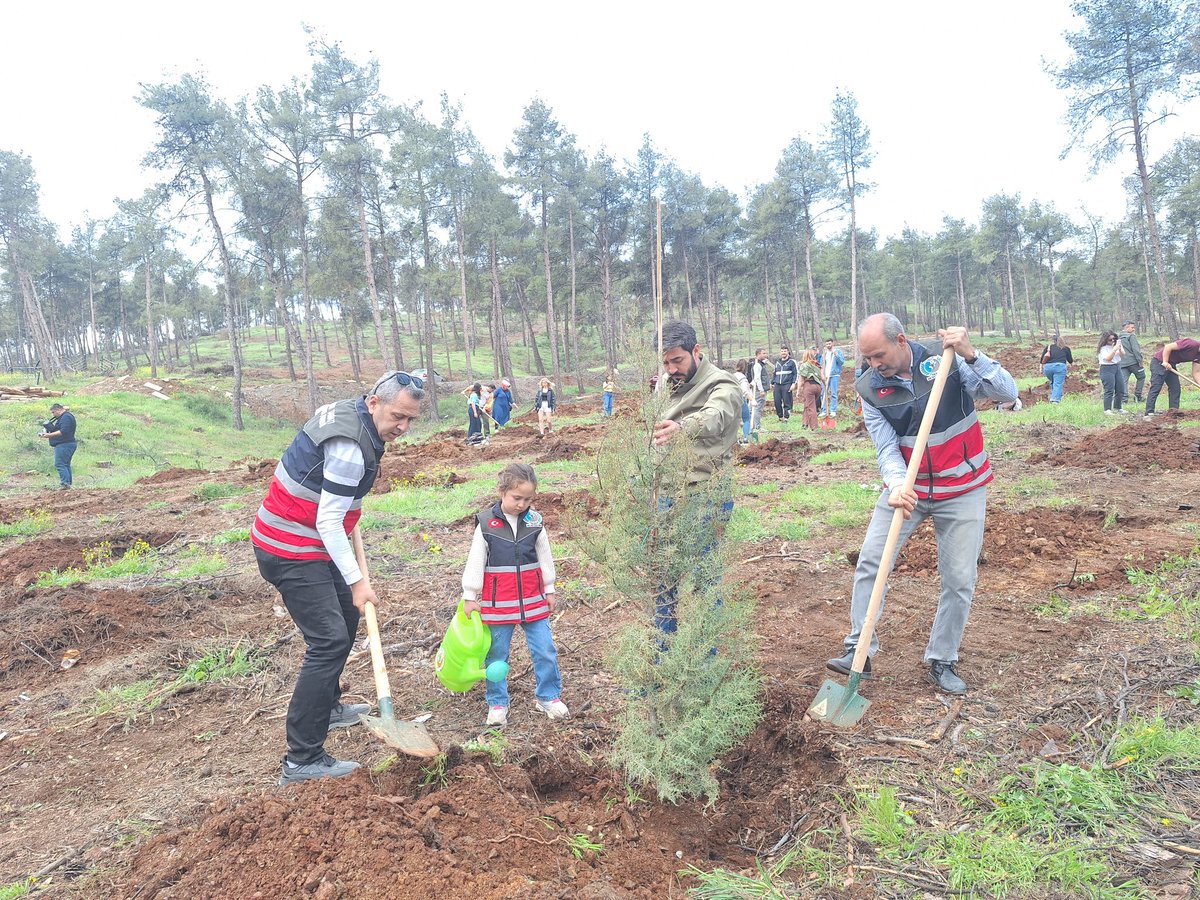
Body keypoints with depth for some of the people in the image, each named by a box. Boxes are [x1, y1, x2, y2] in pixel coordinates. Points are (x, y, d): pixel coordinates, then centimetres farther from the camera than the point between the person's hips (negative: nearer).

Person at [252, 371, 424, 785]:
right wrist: (357, 579, -20)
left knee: (345, 615, 22)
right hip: (291, 552, -11)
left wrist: (349, 506, 24)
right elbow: (328, 523, -24)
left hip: (307, 542, 11)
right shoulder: (350, 447, -26)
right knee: (329, 639, -13)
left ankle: (328, 707, 39)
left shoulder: (346, 411, 5)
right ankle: (301, 760, -9)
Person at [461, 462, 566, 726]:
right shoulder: (486, 524, -8)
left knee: (545, 650, 5)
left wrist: (549, 590, 13)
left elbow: (544, 557, 11)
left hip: (533, 599, 2)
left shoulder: (535, 522, 0)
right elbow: (475, 562, -3)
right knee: (497, 654, 8)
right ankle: (497, 703, 23)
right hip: (498, 602, -2)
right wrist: (470, 596, -1)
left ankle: (548, 696, 23)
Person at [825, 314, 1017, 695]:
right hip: (907, 486, 2)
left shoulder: (947, 361, -14)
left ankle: (942, 661, 20)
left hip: (962, 489, -2)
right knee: (870, 561, -6)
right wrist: (897, 486, -32)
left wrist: (970, 355, -31)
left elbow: (1007, 393, -18)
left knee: (960, 580, 3)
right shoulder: (870, 387, -8)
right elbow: (887, 447, -12)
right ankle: (858, 650, 5)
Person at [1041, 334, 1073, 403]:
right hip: (1060, 366, -2)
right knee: (1058, 384, -5)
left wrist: (1041, 369, 18)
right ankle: (1055, 400, -18)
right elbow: (1070, 361, 24)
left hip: (1047, 367, 2)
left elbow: (1042, 358, 14)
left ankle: (1053, 396, 18)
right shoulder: (1066, 348, 18)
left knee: (1052, 382, 21)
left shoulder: (1048, 346, 21)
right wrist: (1073, 359, 47)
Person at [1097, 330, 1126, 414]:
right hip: (1107, 369, -7)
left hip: (1117, 367, 7)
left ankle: (1117, 408, 22)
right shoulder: (1103, 348, -10)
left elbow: (1123, 354, 1)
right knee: (1109, 391, -12)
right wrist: (1114, 349, -30)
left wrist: (1120, 348, -18)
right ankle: (1107, 410, -11)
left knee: (1120, 390, 10)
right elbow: (1108, 358, -20)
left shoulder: (1115, 344, 7)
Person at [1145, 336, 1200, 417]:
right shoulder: (1191, 344, -22)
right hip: (1159, 362, -10)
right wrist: (1165, 362, -24)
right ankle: (1149, 414, -17)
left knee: (1175, 389, 6)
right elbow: (1168, 347, -25)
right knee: (1155, 389, -13)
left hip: (1170, 365, 10)